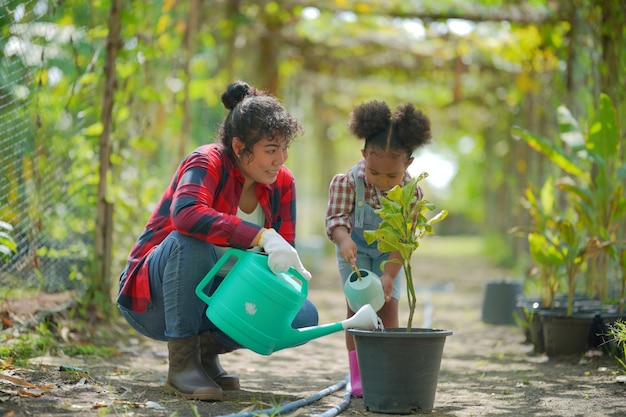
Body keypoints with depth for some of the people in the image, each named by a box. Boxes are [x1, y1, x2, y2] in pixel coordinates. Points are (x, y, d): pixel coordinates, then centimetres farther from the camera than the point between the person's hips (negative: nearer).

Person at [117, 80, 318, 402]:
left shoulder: (282, 184, -1)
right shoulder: (209, 163, -20)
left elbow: (284, 252, -1)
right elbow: (185, 213, -42)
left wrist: (293, 271, -26)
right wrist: (262, 236, -48)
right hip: (152, 298, -5)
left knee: (304, 316, -17)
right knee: (191, 241, -37)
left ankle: (206, 348, 4)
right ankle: (181, 363, -25)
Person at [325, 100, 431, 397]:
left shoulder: (411, 193, -27)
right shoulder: (348, 182, -30)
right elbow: (335, 217, -32)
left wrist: (389, 274, -35)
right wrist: (343, 240, -54)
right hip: (355, 248, -1)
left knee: (388, 305, -7)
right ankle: (357, 376, -2)